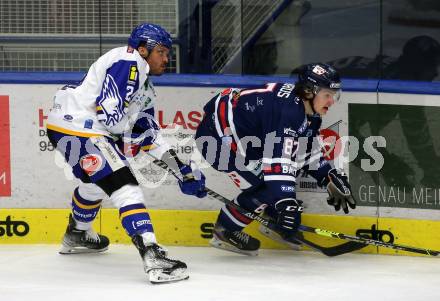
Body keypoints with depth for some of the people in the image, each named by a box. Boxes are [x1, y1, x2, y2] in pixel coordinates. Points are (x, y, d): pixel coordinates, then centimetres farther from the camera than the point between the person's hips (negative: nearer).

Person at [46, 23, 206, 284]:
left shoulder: (145, 85, 22)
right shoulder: (128, 62, -10)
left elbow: (150, 133, 22)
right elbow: (110, 110, -21)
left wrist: (182, 169, 16)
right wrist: (129, 138, -4)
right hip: (76, 126, -11)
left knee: (96, 182, 35)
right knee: (124, 185, -18)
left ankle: (76, 235, 59)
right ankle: (152, 256, -29)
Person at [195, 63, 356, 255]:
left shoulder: (308, 115, 2)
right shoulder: (288, 111, -29)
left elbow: (309, 153, 17)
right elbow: (278, 161, -36)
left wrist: (332, 179, 9)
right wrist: (286, 205, -40)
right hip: (216, 134, -11)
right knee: (264, 186, -13)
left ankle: (273, 222, 27)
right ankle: (225, 231, 2)